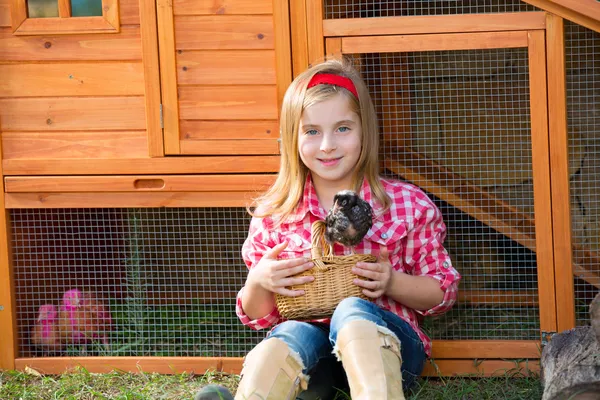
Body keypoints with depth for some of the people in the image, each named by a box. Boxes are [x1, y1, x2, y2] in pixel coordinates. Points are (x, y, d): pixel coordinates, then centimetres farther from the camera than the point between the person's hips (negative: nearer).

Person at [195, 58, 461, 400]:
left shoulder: (409, 204, 5)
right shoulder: (273, 216, 9)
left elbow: (443, 293, 10)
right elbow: (258, 317, 16)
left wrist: (393, 283, -10)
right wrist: (259, 285, -8)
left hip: (387, 348, -1)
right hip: (310, 363, 1)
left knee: (353, 311, -34)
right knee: (293, 335, -34)